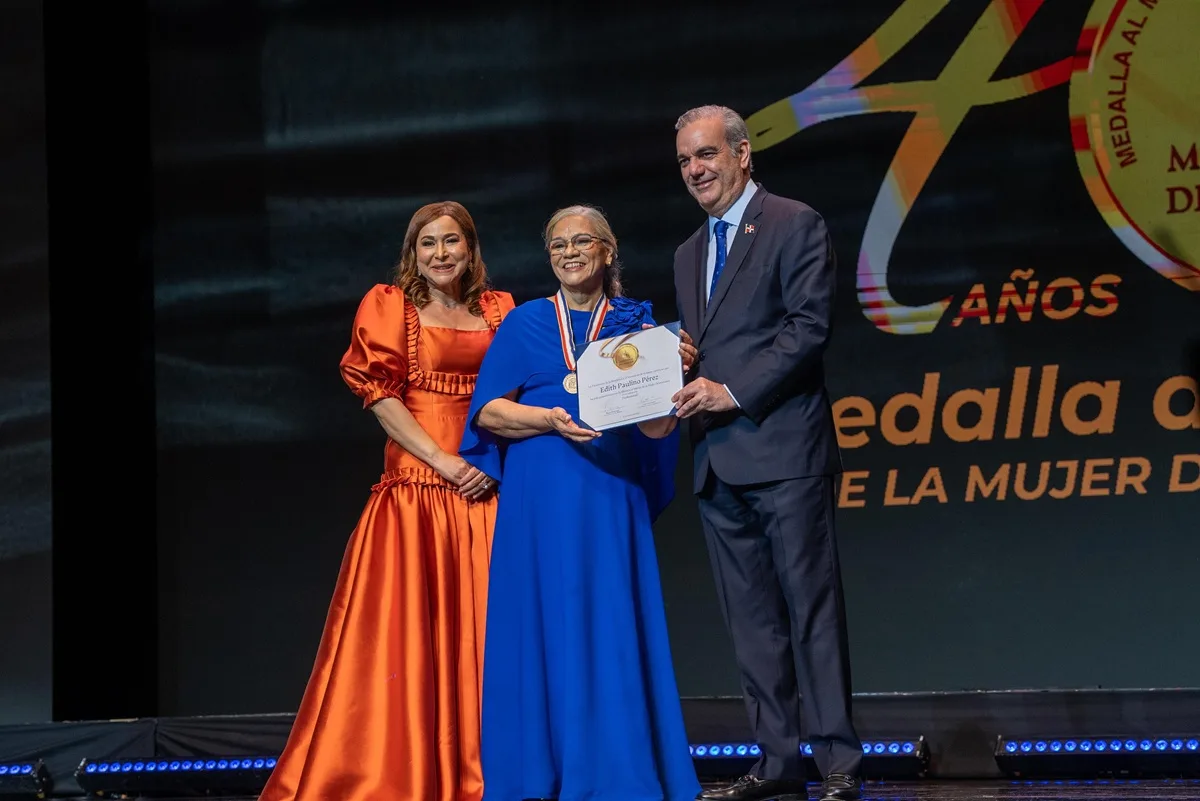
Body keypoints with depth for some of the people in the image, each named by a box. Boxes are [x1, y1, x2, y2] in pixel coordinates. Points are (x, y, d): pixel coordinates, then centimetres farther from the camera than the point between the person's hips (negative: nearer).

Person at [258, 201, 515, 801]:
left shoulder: (499, 311, 13)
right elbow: (382, 397, -4)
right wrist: (446, 464, -12)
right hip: (415, 486, -3)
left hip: (486, 490, 3)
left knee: (484, 629, 1)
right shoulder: (389, 307, 5)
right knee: (409, 628, -5)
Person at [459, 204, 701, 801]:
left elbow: (656, 428, 2)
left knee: (611, 626, -2)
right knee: (545, 627, 0)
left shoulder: (636, 325, 9)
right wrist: (549, 420, -15)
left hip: (610, 496, 0)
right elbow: (487, 411, 1)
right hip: (539, 500, 0)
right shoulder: (526, 322, 8)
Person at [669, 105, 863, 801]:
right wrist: (683, 391, 4)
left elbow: (809, 327, -11)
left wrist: (734, 392, -16)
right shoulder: (690, 253, 22)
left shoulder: (795, 225, -2)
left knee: (811, 606, -7)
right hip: (717, 458, 8)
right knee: (752, 618, 8)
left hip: (783, 450, -8)